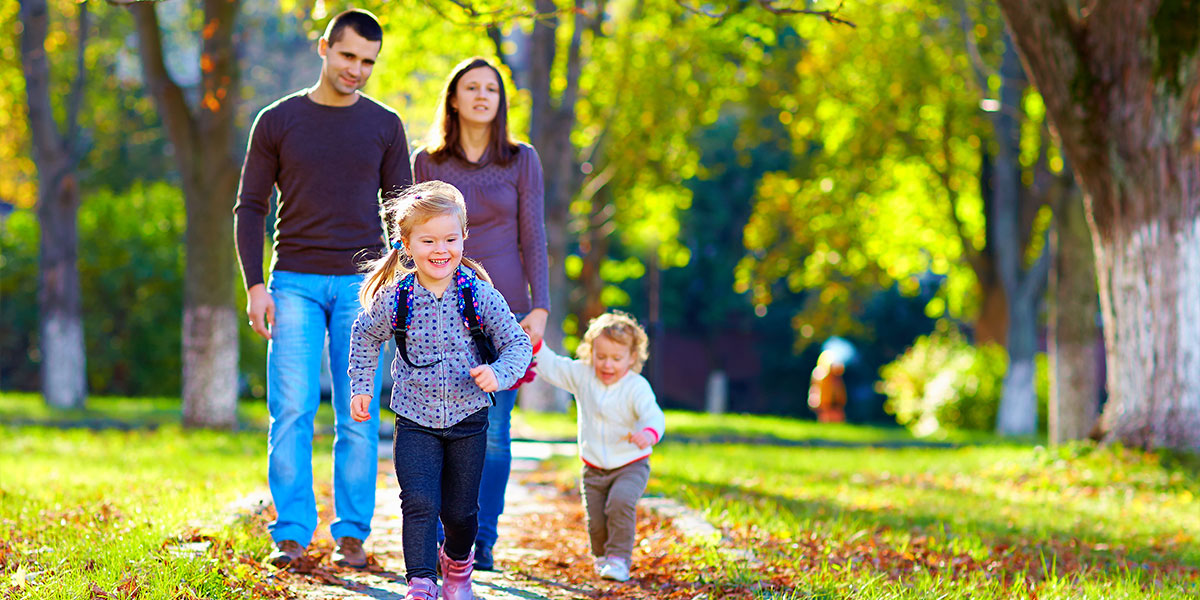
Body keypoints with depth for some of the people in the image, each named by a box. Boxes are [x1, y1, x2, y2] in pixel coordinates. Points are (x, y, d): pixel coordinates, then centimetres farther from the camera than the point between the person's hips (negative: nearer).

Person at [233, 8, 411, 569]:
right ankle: (290, 537, -2)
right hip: (294, 284, 0)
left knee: (357, 417, -1)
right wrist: (254, 285, -4)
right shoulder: (277, 121, 5)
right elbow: (249, 208, 6)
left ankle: (351, 536, 5)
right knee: (291, 411, -6)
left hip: (360, 285, 1)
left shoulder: (385, 126, 7)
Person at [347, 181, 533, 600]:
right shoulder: (394, 298, -9)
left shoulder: (480, 294, -11)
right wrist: (361, 387, 8)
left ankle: (458, 561, 42)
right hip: (415, 421, -1)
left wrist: (498, 374, -24)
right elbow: (365, 338, 11)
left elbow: (518, 343, -5)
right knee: (419, 502, -17)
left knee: (459, 510, 12)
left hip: (468, 419, 1)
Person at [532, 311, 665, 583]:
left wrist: (649, 433, -52)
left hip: (630, 466, -4)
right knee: (596, 521, 1)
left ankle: (619, 558, -15)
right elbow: (550, 367, 8)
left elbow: (653, 415, -30)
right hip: (594, 469, 4)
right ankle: (602, 556, 33)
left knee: (620, 502, -29)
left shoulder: (636, 387, -17)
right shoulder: (582, 375, -2)